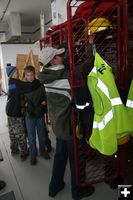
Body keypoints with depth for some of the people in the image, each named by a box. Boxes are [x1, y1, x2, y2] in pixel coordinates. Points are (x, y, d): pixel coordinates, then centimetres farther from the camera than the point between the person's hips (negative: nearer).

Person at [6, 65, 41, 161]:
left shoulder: (11, 83, 8)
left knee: (12, 132, 20)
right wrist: (39, 81, -19)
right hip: (16, 113, -8)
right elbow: (31, 86, -32)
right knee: (20, 134, 4)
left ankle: (14, 149, 36)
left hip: (10, 111, 8)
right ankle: (23, 154, 16)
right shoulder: (16, 84, -21)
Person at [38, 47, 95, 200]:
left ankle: (54, 186, 40)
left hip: (57, 123, 8)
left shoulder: (48, 77, 1)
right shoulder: (66, 76, -24)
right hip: (69, 124, -8)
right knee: (75, 158, 12)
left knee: (60, 154, 23)